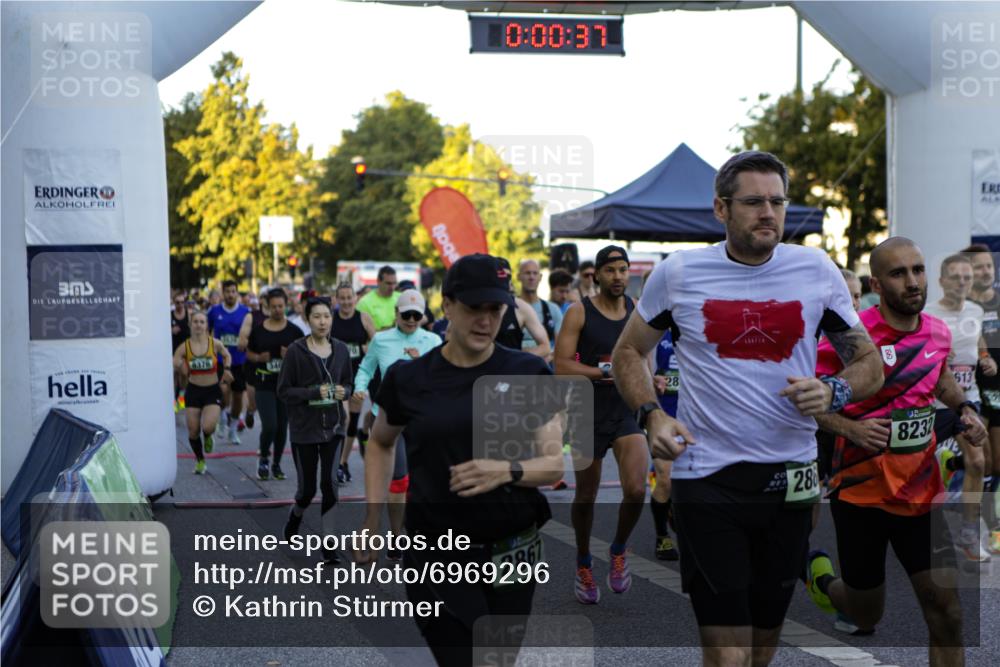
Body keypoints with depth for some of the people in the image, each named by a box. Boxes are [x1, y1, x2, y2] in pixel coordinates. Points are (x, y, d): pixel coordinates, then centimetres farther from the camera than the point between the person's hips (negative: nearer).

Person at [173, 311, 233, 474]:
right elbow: (178, 369, -1)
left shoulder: (215, 344, -6)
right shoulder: (184, 347, -5)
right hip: (193, 391, 1)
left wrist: (227, 369, 0)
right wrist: (178, 366, -19)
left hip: (213, 391, -1)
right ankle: (200, 461, 29)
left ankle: (208, 437, 19)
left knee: (208, 427, -20)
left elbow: (226, 355, 13)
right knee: (193, 431, 3)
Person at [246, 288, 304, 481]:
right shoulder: (258, 330, 1)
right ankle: (263, 458, 15)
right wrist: (259, 358, -10)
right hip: (265, 385, -1)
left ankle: (276, 463, 26)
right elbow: (249, 353, 11)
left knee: (282, 427, 8)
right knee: (269, 426, -12)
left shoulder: (294, 331, 1)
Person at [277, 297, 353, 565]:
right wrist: (314, 392, -21)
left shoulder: (340, 349, 2)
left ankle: (329, 544, 0)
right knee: (307, 488, 7)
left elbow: (348, 384, 12)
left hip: (333, 426, 2)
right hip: (304, 428, -2)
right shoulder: (296, 350, -8)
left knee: (330, 483, -9)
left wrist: (343, 392, -11)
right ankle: (296, 514, 42)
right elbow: (283, 391, -8)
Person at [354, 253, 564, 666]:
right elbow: (380, 444, 17)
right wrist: (373, 518, 8)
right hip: (436, 555, -1)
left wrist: (507, 472, -22)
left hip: (512, 554, 1)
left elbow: (555, 464, -3)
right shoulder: (409, 378, -1)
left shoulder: (529, 373, -2)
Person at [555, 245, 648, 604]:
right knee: (585, 497, 11)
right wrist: (607, 373, -23)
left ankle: (619, 550, 13)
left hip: (628, 412, 2)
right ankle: (583, 565, 35)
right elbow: (562, 366, -16)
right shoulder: (579, 312, -9)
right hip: (589, 414, -2)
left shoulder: (637, 309, 4)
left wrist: (643, 374, -2)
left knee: (636, 490, -16)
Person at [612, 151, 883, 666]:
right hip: (706, 477, -2)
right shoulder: (677, 273, -3)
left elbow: (870, 365, 9)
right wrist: (651, 415, -6)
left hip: (790, 479, 3)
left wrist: (832, 392, -13)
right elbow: (628, 353, 11)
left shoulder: (817, 271, 1)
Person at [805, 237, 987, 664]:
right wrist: (851, 428, -26)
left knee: (947, 614, -2)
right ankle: (819, 574, 45)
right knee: (867, 619, 13)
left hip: (921, 497, 4)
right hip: (861, 497, -4)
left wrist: (964, 408, 7)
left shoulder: (939, 332, 1)